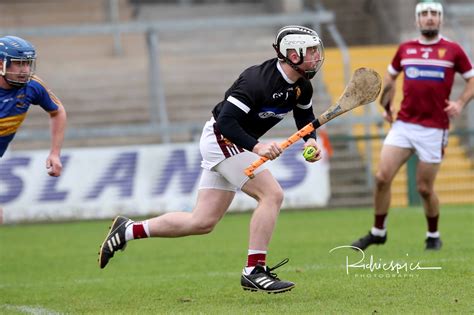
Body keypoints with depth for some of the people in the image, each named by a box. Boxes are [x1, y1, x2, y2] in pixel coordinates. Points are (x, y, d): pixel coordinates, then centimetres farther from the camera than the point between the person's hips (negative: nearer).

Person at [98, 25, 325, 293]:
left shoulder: (302, 86, 0)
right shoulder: (259, 80, -26)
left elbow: (306, 118, 17)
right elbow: (225, 121, -29)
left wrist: (310, 140, -3)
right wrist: (256, 147, -39)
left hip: (235, 144, 9)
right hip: (221, 138, -9)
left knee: (202, 223, 8)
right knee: (272, 194, -21)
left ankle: (128, 230, 18)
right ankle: (255, 271, -17)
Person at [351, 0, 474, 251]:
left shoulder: (453, 50, 0)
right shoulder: (405, 49, 9)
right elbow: (390, 77, 26)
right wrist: (386, 107, 17)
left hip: (434, 129, -3)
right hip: (403, 124, 3)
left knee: (425, 188, 0)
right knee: (382, 178, -6)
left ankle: (433, 236, 23)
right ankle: (378, 232, 10)